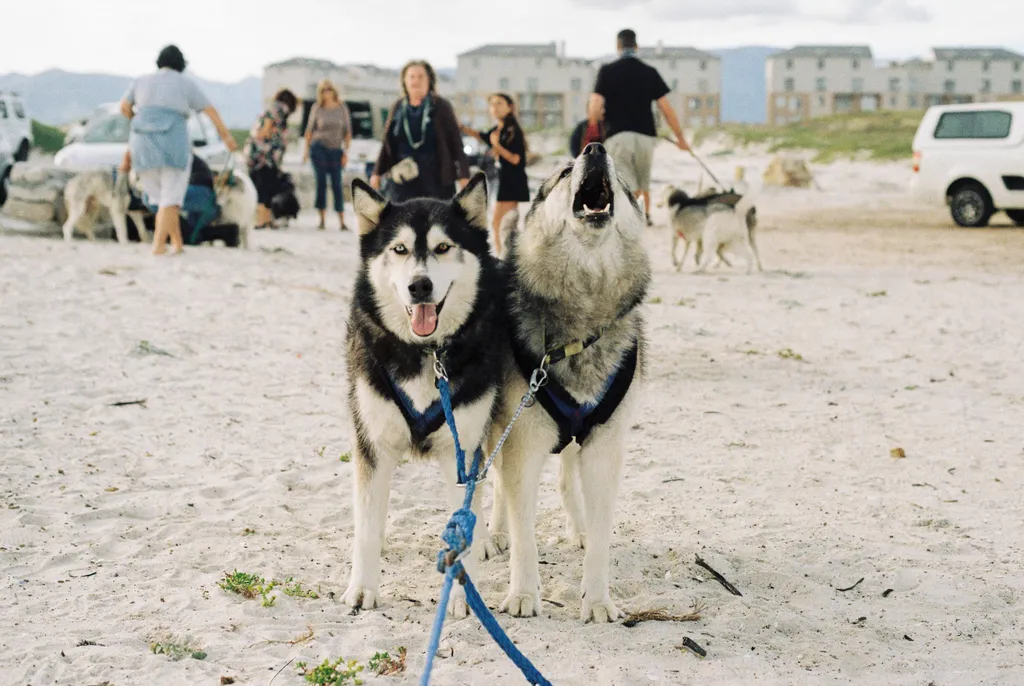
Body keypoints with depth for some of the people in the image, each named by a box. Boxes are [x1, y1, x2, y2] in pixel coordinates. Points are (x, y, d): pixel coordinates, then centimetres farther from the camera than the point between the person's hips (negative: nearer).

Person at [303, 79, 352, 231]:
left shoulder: (342, 108, 3)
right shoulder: (317, 108, 2)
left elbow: (348, 132, 5)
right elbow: (309, 130, 9)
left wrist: (346, 152, -1)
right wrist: (306, 149, 4)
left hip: (335, 150, 0)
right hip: (319, 148, 0)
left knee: (336, 184, -2)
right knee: (321, 183, -2)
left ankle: (342, 222, -2)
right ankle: (321, 220, 2)